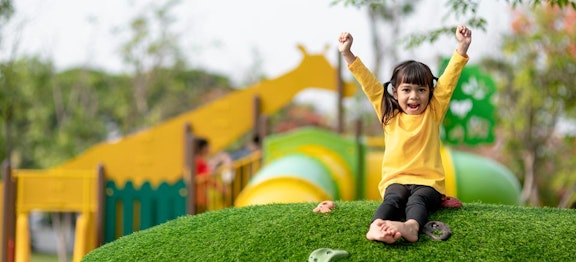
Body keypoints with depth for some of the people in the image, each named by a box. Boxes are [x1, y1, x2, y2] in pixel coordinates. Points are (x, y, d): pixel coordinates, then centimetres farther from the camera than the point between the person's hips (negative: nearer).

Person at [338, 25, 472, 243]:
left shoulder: (433, 113, 11)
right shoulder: (389, 115, 13)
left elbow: (448, 81, 4)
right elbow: (368, 83, 9)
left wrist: (462, 48, -4)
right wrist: (347, 54, 6)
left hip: (428, 182, -1)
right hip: (395, 180, 1)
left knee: (418, 199, -33)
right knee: (394, 198, -31)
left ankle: (411, 226, -64)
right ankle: (375, 227, -61)